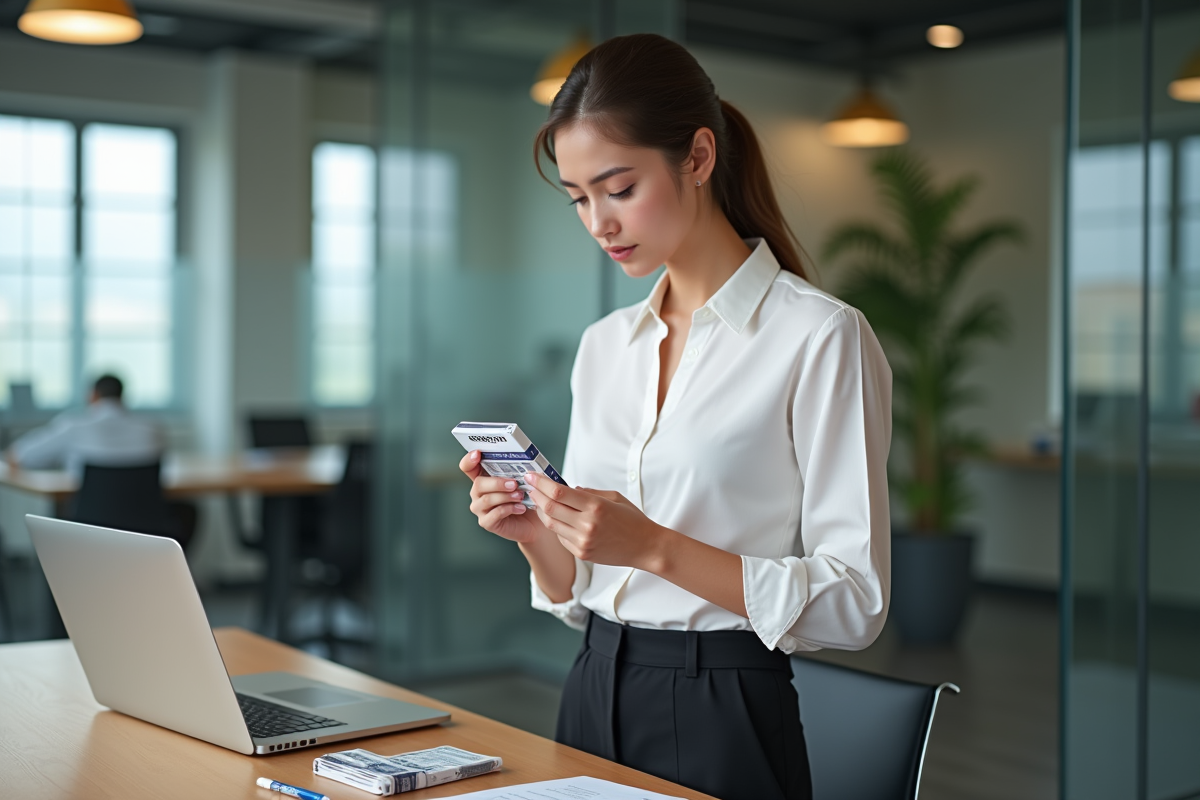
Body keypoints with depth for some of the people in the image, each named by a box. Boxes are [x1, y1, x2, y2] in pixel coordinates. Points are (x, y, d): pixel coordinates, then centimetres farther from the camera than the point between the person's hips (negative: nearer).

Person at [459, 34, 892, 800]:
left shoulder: (821, 336, -12)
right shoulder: (603, 345, 8)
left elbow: (853, 604, -15)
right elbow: (578, 595, 12)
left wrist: (656, 548, -23)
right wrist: (535, 535, -9)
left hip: (724, 721, -6)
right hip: (594, 701, 6)